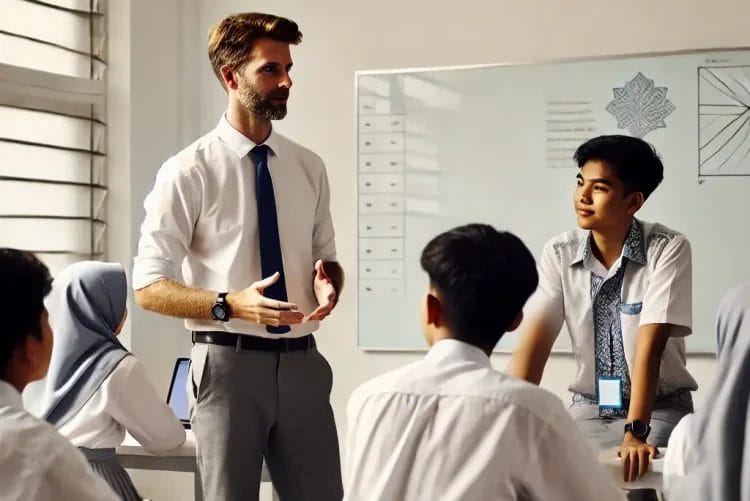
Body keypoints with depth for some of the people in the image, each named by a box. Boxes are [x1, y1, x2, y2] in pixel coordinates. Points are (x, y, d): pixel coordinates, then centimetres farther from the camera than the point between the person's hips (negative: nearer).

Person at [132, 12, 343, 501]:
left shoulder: (309, 167, 7)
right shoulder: (189, 171, -7)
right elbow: (150, 287, -8)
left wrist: (329, 281, -6)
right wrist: (230, 304, -23)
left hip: (302, 360, 4)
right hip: (230, 362, -4)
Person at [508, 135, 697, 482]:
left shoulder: (668, 249, -15)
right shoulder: (559, 254, -6)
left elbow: (650, 345, -24)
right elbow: (534, 342, -14)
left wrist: (635, 433, -33)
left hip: (660, 408, -3)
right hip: (589, 407, 3)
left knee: (642, 472, -27)